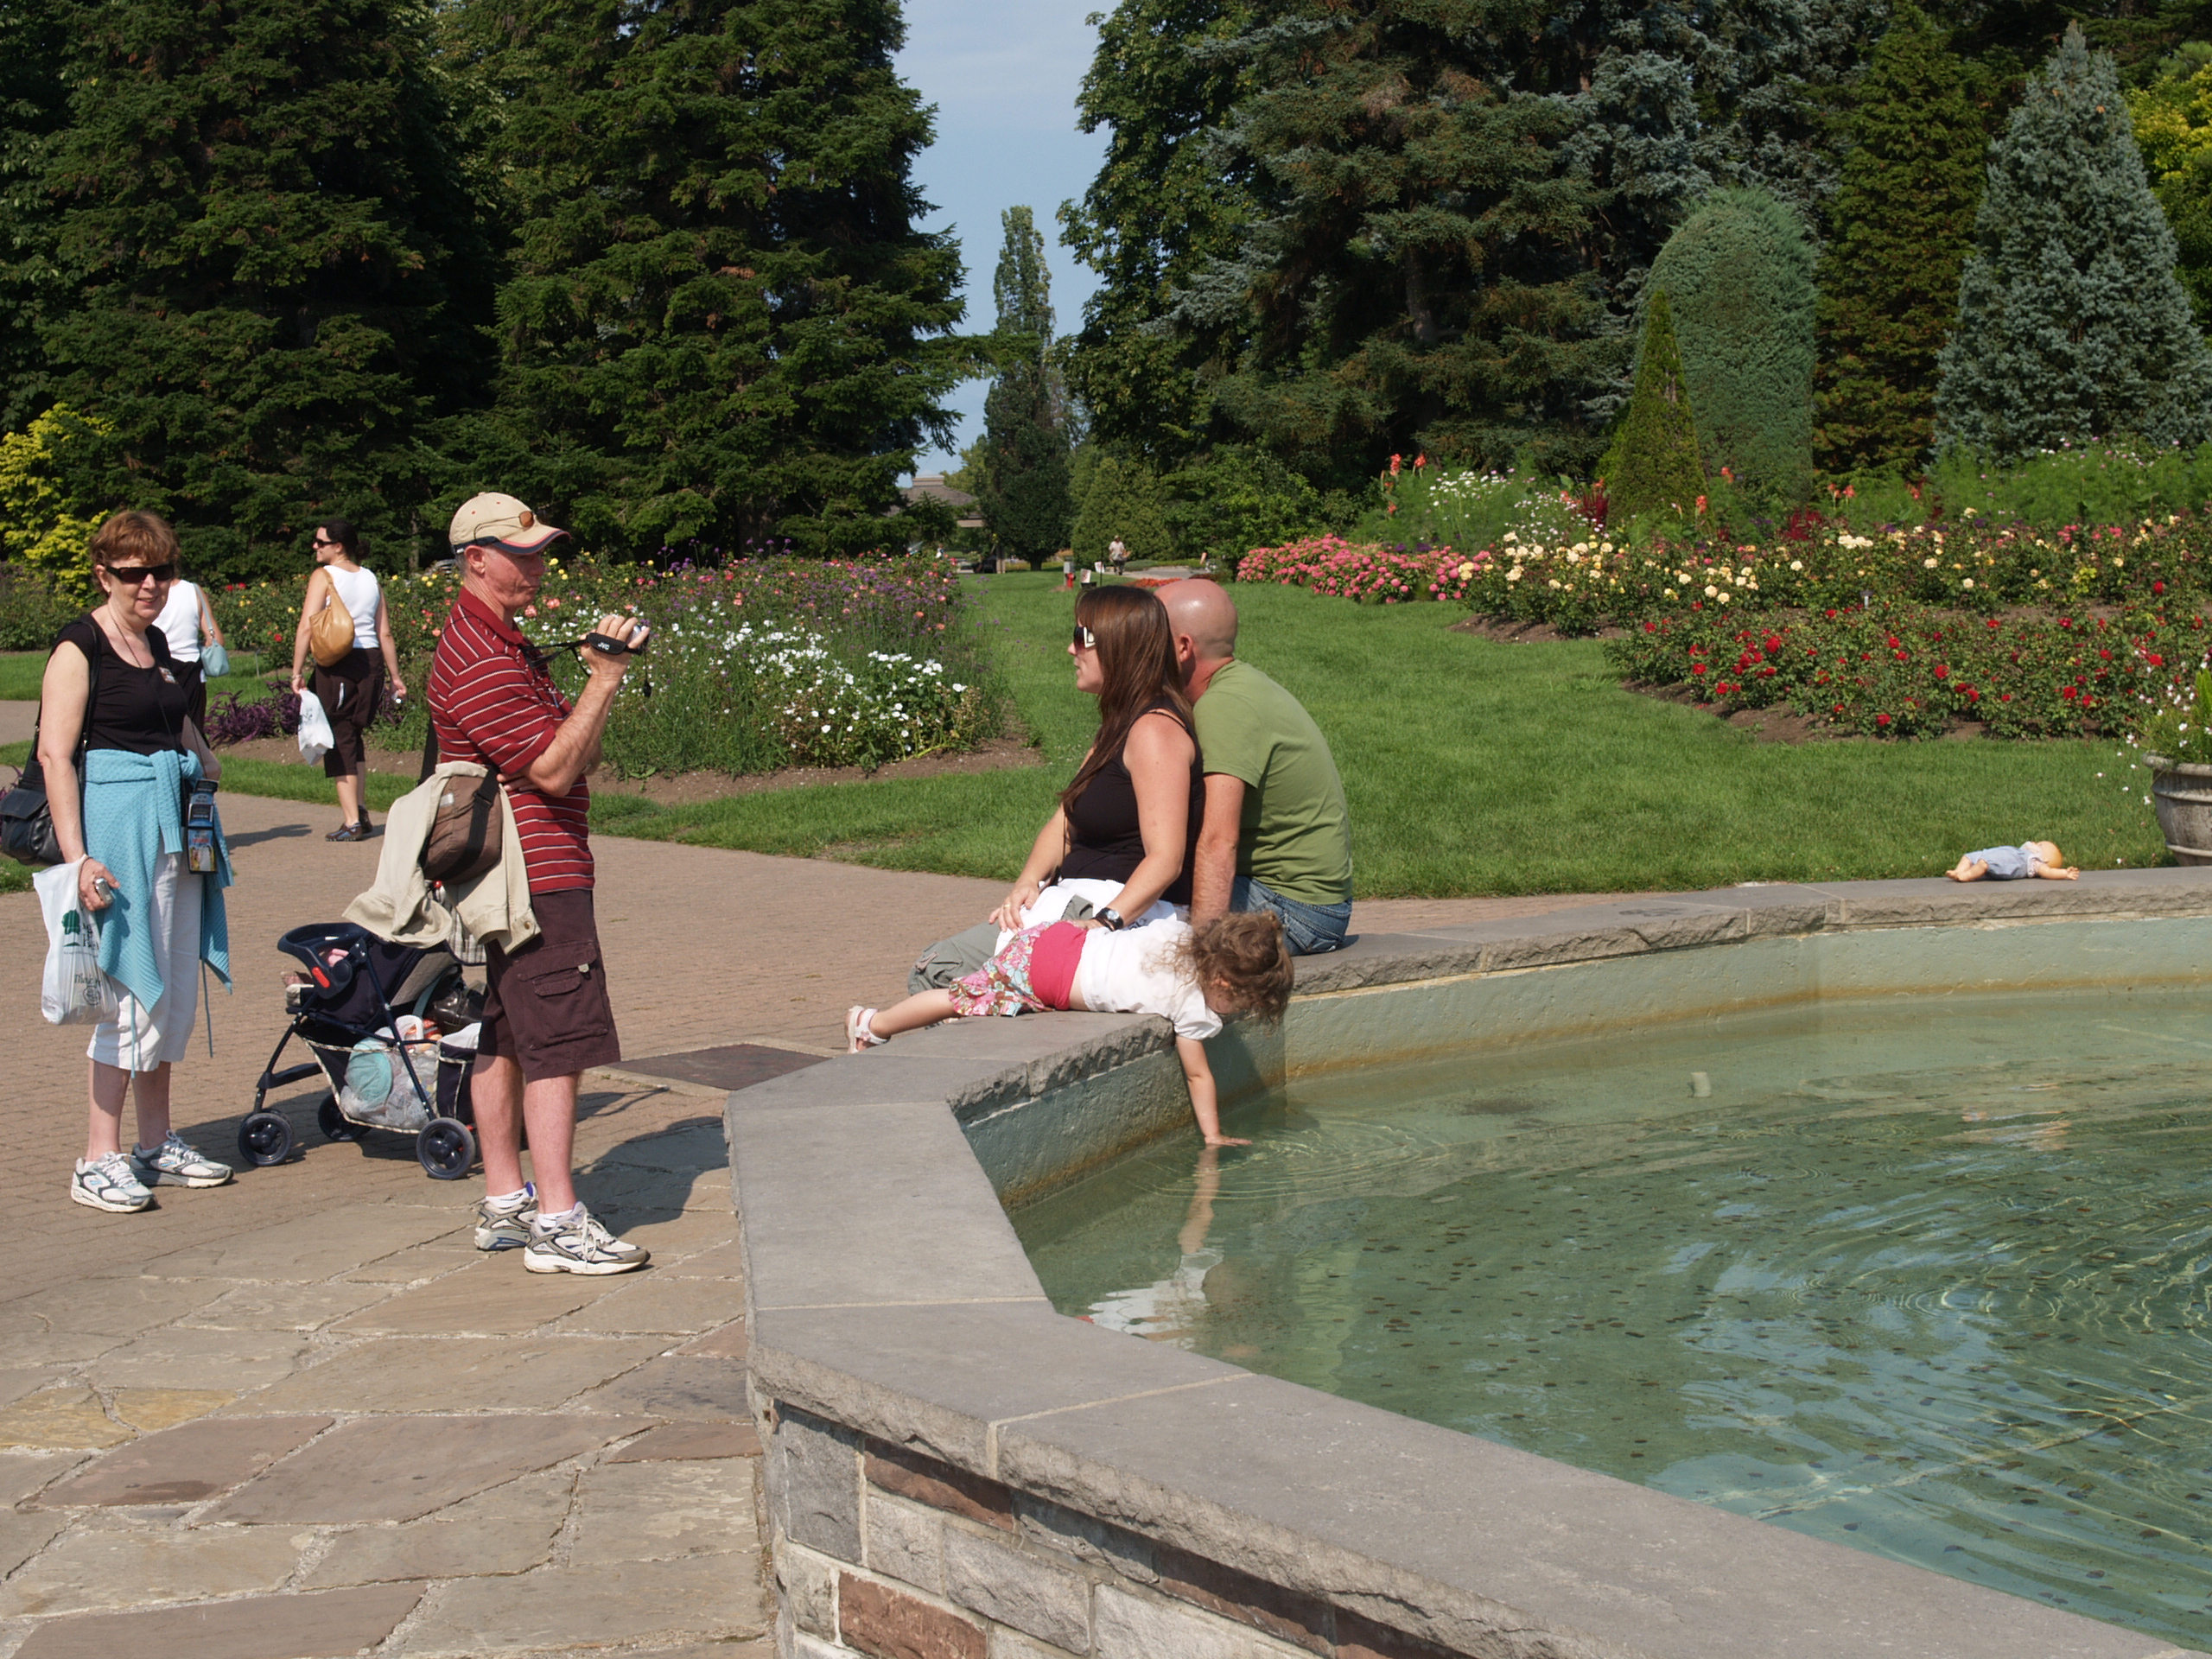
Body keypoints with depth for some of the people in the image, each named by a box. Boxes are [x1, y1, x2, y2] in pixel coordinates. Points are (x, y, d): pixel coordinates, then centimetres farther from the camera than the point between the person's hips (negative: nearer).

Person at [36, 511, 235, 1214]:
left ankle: (157, 1144, 22)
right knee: (134, 991, -8)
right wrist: (78, 858, -24)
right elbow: (54, 754, -16)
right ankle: (99, 1161, 0)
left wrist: (202, 758, 16)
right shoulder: (79, 648, -9)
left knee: (176, 990, 11)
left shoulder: (157, 643, 14)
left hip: (176, 827, 8)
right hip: (118, 828, -8)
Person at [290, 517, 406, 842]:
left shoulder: (324, 576, -3)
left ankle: (352, 822, 0)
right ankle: (359, 809, 16)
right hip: (370, 665, 5)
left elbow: (307, 626, -12)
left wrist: (298, 672, -9)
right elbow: (385, 634, 13)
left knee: (340, 742, 2)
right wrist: (395, 676, 19)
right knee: (355, 736, 20)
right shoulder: (371, 579, 12)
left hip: (336, 667, -5)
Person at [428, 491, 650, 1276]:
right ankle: (556, 1225, -10)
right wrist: (604, 680, -20)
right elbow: (553, 770, -20)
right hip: (537, 874, -11)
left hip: (504, 876, 11)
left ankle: (506, 1204, 19)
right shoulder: (480, 662, -17)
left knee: (504, 1038, 13)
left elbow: (573, 752, 18)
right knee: (557, 1044, -11)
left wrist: (604, 667, 7)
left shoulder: (503, 643, 18)